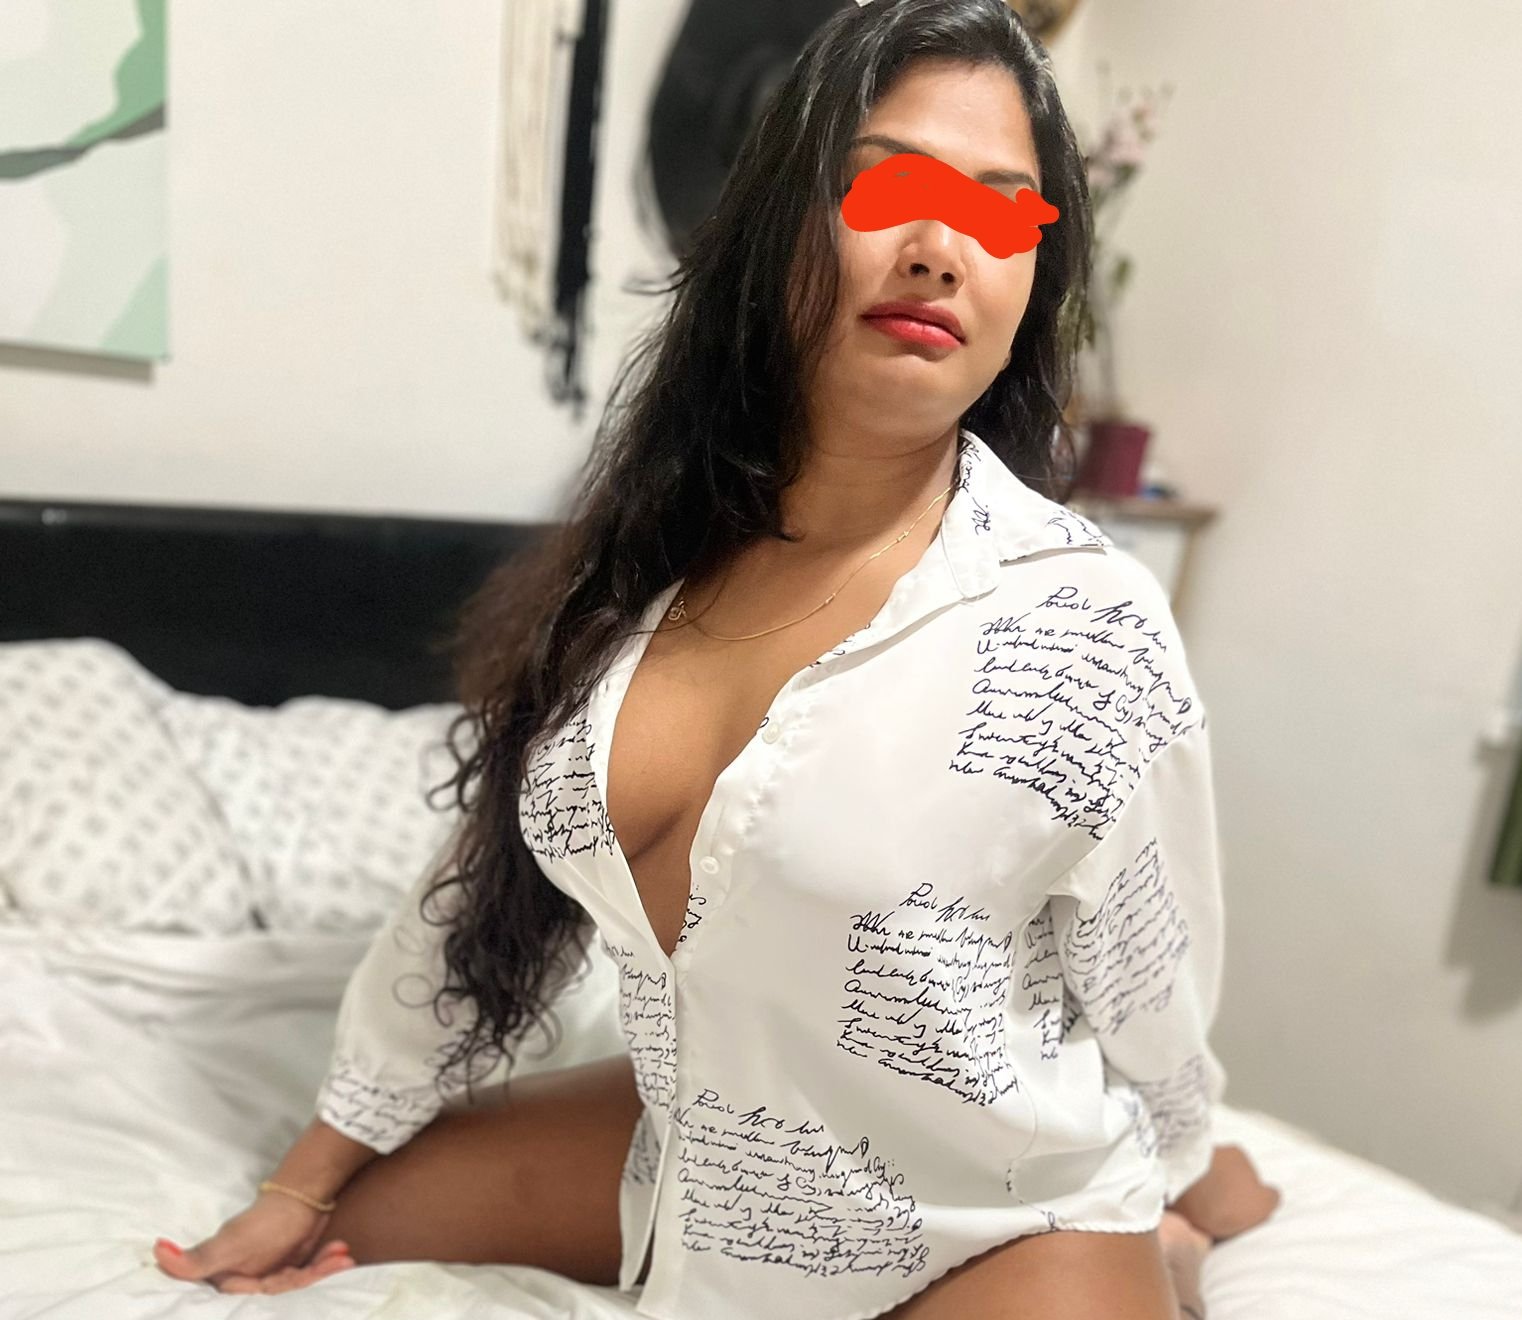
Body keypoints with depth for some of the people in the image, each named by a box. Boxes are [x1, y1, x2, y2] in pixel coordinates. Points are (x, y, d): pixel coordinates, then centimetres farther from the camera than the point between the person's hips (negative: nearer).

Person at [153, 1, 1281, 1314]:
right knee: (362, 1203, 12)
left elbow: (1154, 1021, -6)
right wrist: (307, 1182, 10)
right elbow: (498, 881, 2)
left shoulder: (1080, 626, -23)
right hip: (701, 1153, 5)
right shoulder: (646, 556, -8)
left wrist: (1165, 1192, 12)